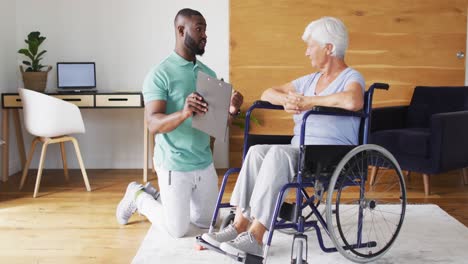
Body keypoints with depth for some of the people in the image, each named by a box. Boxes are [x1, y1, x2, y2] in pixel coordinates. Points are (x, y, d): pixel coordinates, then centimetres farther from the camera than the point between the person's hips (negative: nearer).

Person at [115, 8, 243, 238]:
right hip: (174, 164, -6)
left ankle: (155, 196, 36)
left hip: (205, 162, 7)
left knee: (207, 222, 17)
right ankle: (138, 197, 26)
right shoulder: (160, 74, -15)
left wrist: (231, 111, -14)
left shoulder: (208, 73, 6)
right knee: (177, 230, 1)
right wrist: (183, 114, -41)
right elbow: (153, 124, -22)